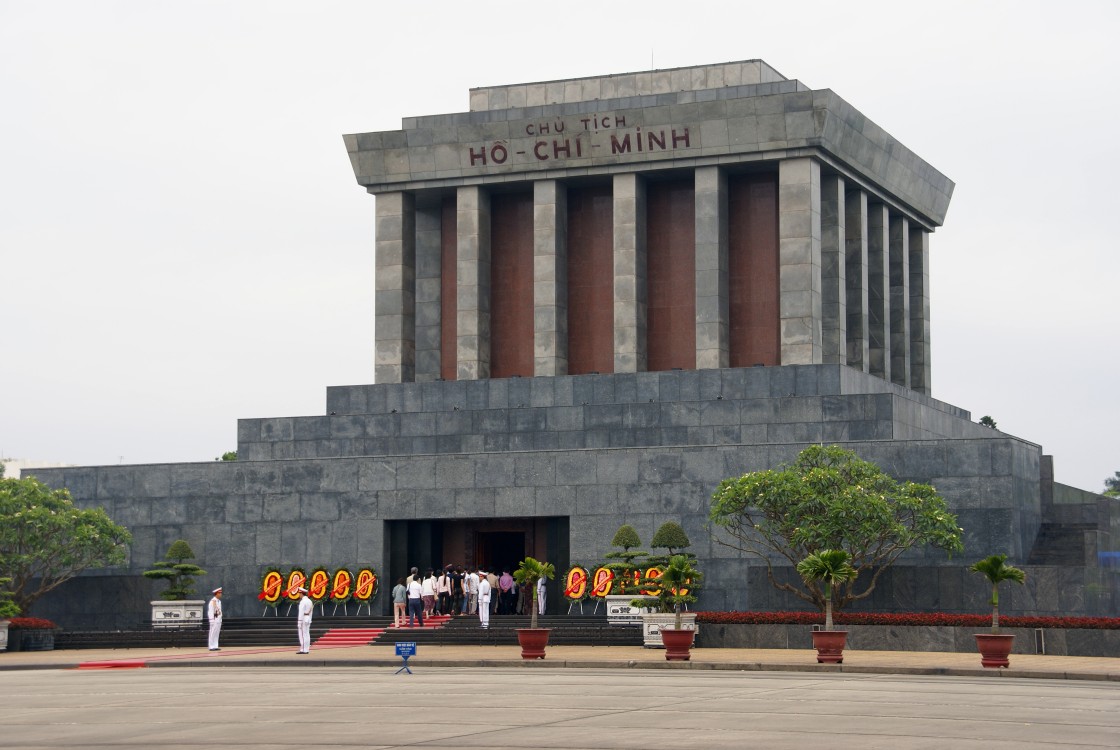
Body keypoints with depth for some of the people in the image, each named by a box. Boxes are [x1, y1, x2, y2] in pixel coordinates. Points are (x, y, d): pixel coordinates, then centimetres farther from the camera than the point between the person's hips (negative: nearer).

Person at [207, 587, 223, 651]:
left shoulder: (219, 601, 15)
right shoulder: (213, 601, -15)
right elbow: (210, 611, -18)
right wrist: (212, 620, -21)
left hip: (219, 619, 9)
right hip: (214, 619, -9)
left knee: (217, 633, 10)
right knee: (213, 633, -6)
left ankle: (215, 646, 14)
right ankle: (212, 647, -5)